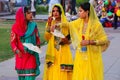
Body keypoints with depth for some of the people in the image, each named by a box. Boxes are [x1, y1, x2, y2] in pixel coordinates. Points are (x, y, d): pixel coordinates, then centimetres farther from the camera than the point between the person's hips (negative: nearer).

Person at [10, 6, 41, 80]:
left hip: (31, 55, 0)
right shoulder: (15, 27, -5)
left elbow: (37, 39, 8)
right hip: (21, 55, 0)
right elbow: (13, 42, -3)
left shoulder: (33, 25, -1)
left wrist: (37, 47, -10)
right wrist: (17, 50, -19)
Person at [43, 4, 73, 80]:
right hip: (52, 52, 2)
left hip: (63, 52, -2)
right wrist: (49, 25, -10)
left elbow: (70, 38, 4)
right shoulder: (50, 23, 9)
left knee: (63, 73, -4)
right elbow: (47, 37, -3)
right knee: (52, 73, -1)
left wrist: (66, 40, -17)